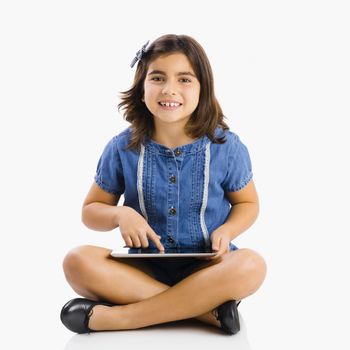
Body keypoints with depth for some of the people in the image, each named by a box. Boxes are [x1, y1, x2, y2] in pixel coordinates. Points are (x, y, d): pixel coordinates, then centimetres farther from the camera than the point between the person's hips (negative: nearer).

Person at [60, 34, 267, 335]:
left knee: (251, 265, -33)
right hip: (144, 268, 1)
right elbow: (91, 210, 7)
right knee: (78, 262, -27)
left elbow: (247, 203, 9)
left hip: (206, 267, 0)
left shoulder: (226, 146, -5)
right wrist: (120, 214, -16)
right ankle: (207, 309, -26)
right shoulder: (122, 148, -4)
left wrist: (226, 231, -13)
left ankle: (114, 317, -26)